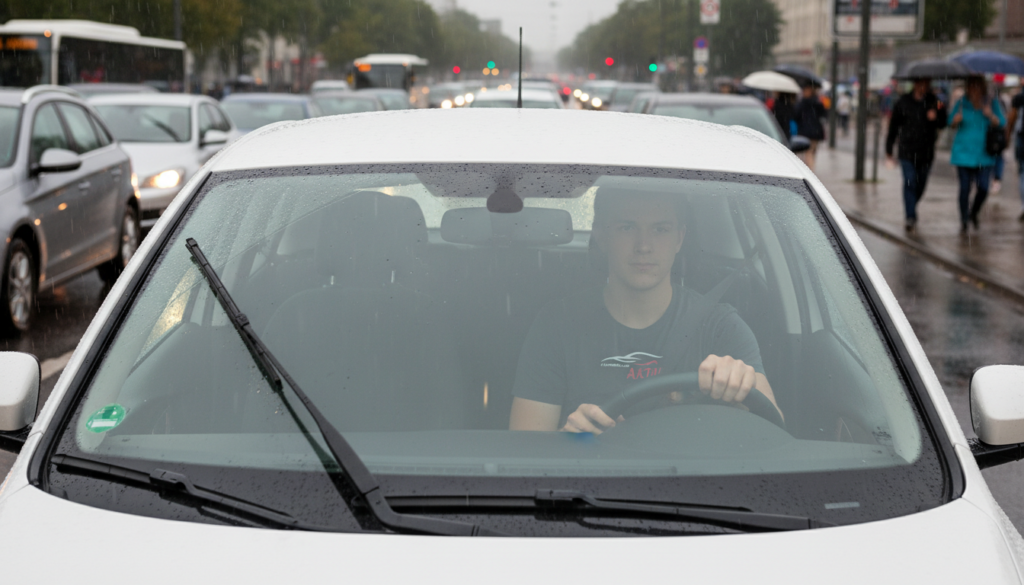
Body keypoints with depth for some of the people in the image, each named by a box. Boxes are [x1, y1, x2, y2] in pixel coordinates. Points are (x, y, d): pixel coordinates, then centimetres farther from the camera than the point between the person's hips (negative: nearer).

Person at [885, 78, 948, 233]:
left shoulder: (935, 103, 4)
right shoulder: (904, 102, 1)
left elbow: (943, 124, -5)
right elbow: (893, 125, 8)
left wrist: (936, 117, -28)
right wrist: (889, 149, 9)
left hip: (926, 153, 2)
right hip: (907, 152, -2)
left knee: (920, 186, 11)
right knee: (910, 182, -14)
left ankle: (910, 212, 33)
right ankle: (911, 217, -15)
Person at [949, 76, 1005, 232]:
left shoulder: (992, 103, 1)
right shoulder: (961, 103, 1)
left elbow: (1002, 124, -1)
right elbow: (951, 124, 7)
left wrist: (990, 115, -20)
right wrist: (956, 120, -16)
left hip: (984, 153, 1)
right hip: (964, 151, -1)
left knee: (983, 188, -6)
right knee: (965, 188, -3)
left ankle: (974, 213, 23)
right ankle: (964, 222, 11)